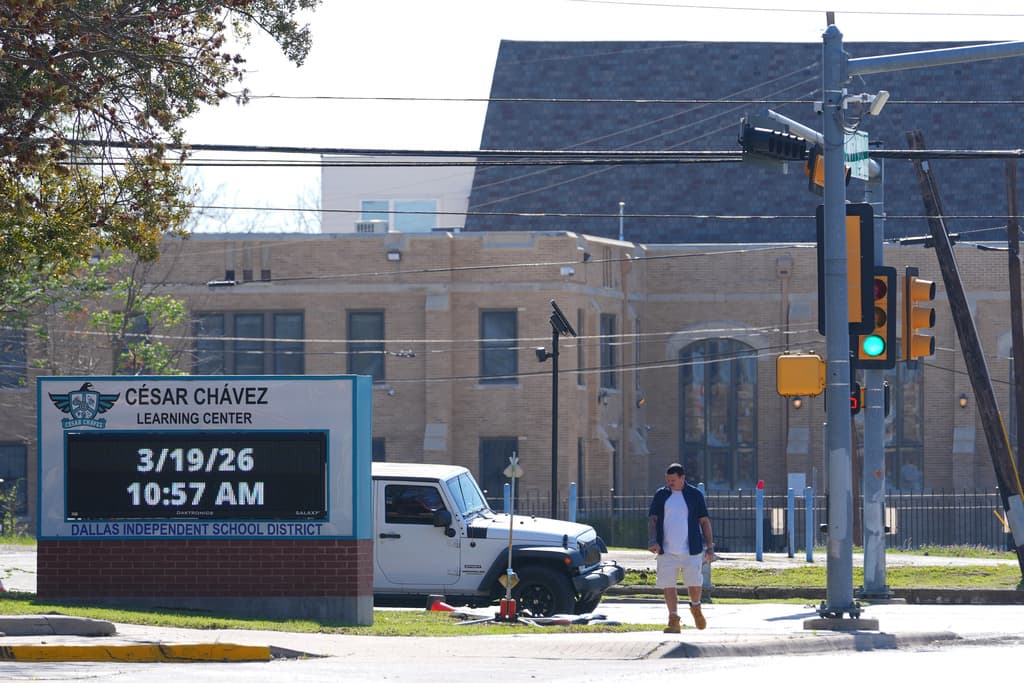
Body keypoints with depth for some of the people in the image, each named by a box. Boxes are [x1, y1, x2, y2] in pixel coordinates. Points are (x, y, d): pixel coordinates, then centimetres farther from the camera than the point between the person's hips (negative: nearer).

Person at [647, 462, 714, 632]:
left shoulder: (694, 494, 4)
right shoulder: (661, 495, 7)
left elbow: (705, 521, 7)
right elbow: (652, 519, 3)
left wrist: (710, 546, 3)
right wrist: (652, 540, -14)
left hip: (691, 549, -1)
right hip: (666, 550, 1)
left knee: (694, 583, -3)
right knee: (668, 585, -2)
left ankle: (696, 608, 28)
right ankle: (673, 620, 6)